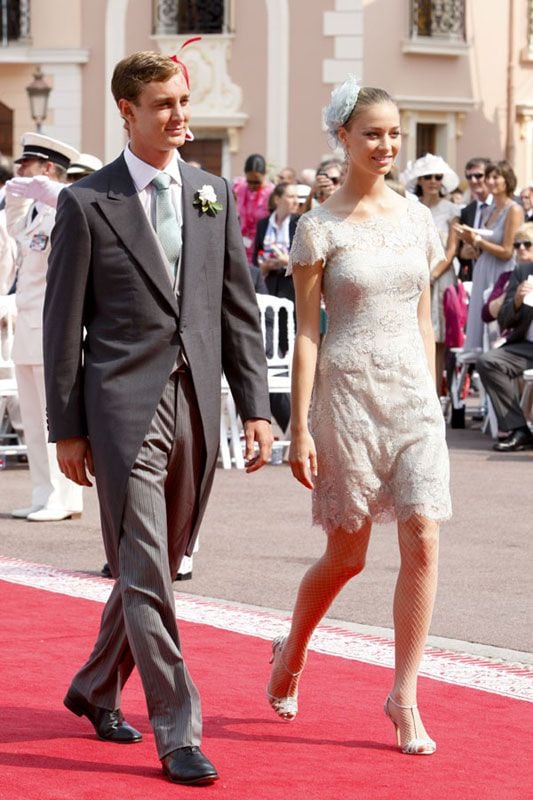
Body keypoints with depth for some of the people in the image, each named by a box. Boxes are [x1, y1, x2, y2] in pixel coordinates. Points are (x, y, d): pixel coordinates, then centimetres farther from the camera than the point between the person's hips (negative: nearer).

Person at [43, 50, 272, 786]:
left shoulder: (215, 194, 10)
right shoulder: (87, 203, -3)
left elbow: (238, 307, 11)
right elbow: (63, 324, -1)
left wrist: (255, 407, 5)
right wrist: (66, 428, -2)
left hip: (196, 407, 5)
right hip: (124, 404, -5)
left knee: (153, 568, 14)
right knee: (143, 576, -6)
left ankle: (95, 689, 34)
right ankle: (177, 734, -4)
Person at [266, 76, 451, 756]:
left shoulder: (416, 218, 9)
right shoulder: (321, 228, -4)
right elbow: (306, 333, -5)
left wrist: (432, 397, 13)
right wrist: (300, 429, -8)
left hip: (414, 393, 4)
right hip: (348, 392, -4)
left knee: (422, 543, -8)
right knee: (346, 555, 5)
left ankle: (404, 697, 0)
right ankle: (291, 651, 33)